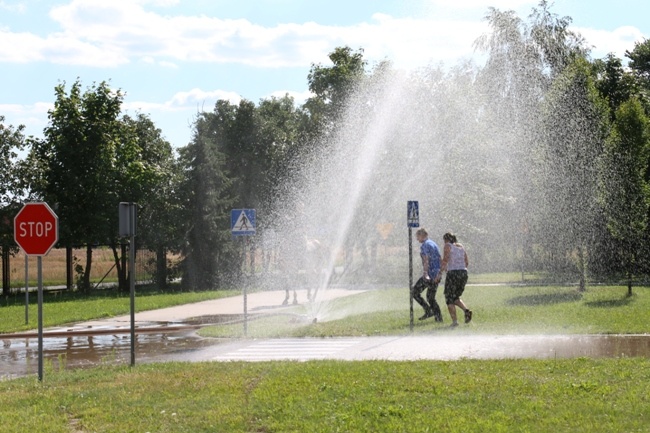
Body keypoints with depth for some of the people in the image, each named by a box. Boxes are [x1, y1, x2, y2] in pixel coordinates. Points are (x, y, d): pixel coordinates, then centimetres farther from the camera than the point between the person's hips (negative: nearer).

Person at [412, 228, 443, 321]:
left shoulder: (424, 245, -9)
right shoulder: (434, 244, 19)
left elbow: (426, 260, -22)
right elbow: (439, 259, 23)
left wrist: (425, 274, -32)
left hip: (430, 274, -9)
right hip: (437, 274, 9)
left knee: (414, 292, 1)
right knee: (431, 298, 14)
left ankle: (428, 311, -6)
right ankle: (439, 317, 7)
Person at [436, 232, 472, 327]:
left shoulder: (448, 246, -1)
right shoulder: (461, 246, 18)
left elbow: (445, 260, -14)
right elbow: (467, 262, 19)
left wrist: (440, 273, -15)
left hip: (453, 274, -6)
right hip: (463, 273, 6)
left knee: (449, 299, 5)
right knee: (456, 297, 20)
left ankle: (454, 321, -6)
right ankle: (466, 310, -6)